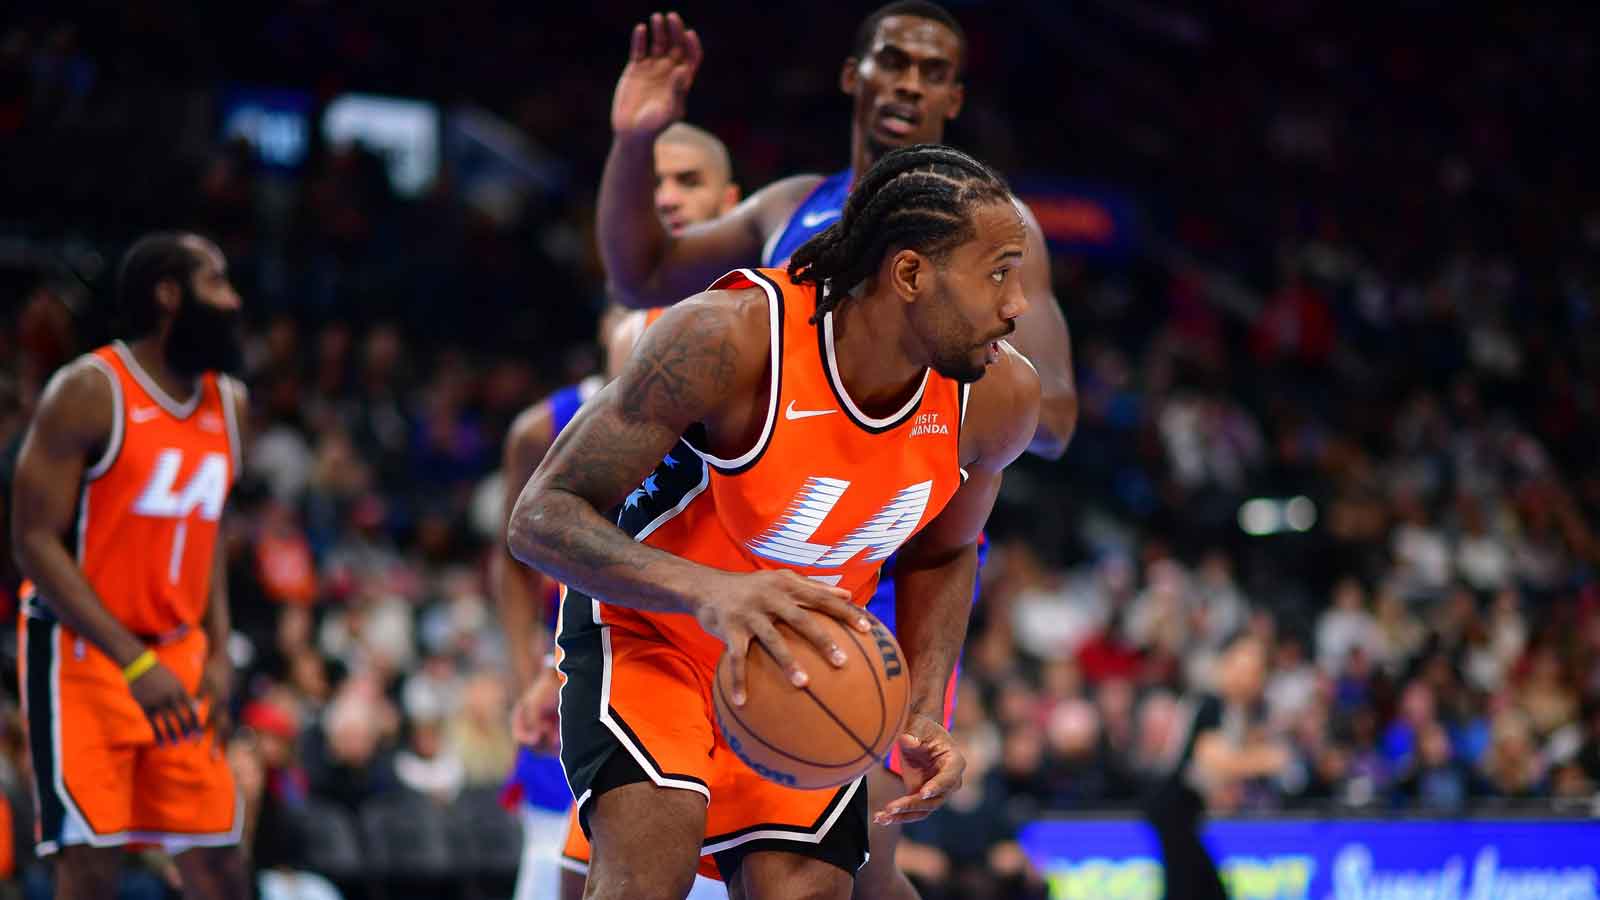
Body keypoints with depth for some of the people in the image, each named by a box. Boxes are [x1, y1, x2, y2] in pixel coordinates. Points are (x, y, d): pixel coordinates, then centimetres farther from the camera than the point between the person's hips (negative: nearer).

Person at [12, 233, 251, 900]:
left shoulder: (228, 403, 9)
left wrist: (218, 656, 3)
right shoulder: (90, 392, -13)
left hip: (177, 653, 7)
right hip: (80, 652, -7)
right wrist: (135, 664, -21)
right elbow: (35, 541, -15)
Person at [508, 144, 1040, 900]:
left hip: (808, 659, 5)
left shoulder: (1000, 398, -14)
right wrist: (706, 590, -47)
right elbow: (543, 517, -30)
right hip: (650, 628, -5)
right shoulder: (727, 339, -31)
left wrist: (925, 719, -6)